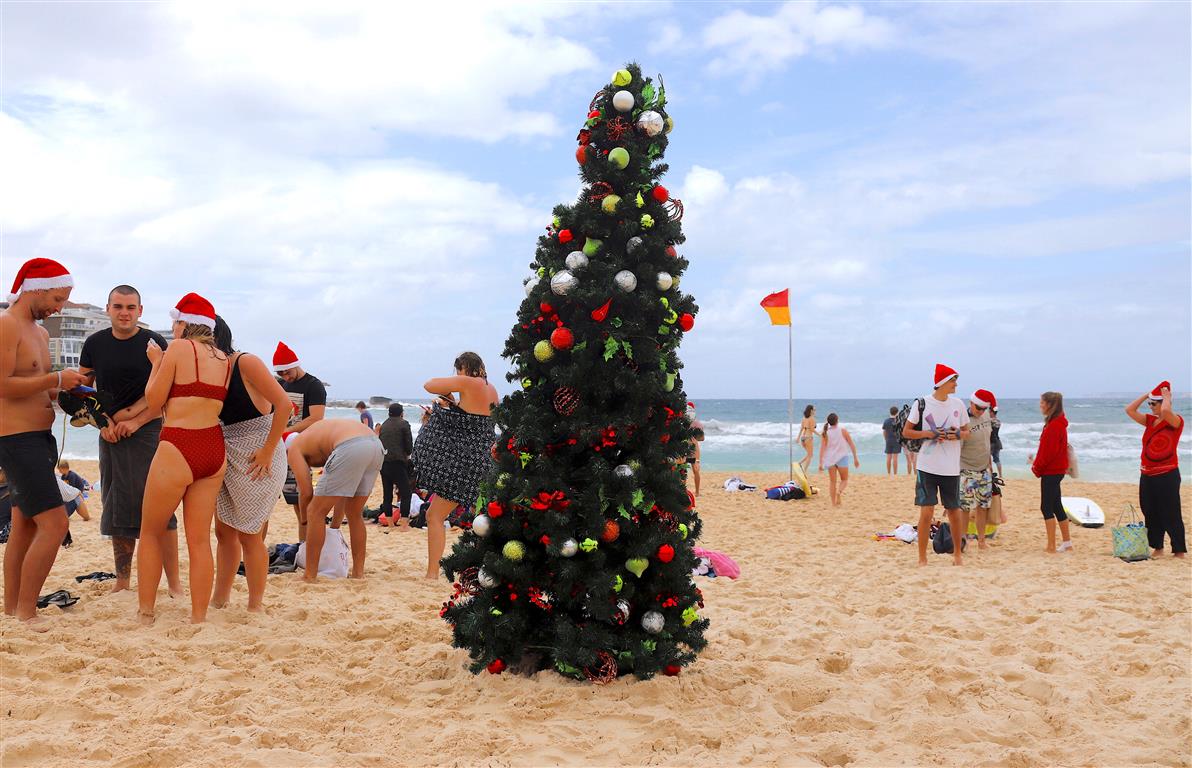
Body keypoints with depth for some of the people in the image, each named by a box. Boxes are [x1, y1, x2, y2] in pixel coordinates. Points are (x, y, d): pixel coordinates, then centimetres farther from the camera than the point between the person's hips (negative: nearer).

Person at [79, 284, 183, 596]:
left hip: (148, 431, -4)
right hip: (110, 434, 4)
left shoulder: (154, 343, -2)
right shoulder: (95, 344, 8)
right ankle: (122, 582, 18)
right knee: (117, 509, 8)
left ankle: (174, 583, -5)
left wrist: (134, 421, -12)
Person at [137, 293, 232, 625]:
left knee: (151, 534, 11)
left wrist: (156, 362, 12)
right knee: (200, 540, 8)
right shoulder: (223, 359, 12)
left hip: (178, 448, -6)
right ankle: (198, 619, 9)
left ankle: (145, 615, 15)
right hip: (214, 449, 6)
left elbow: (154, 401, -2)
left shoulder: (178, 348, -6)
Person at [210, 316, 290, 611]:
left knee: (249, 534, -1)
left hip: (257, 458, -7)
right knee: (224, 530, 12)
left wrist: (268, 451, -19)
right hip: (227, 456, 8)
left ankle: (255, 608, 10)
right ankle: (220, 600, 24)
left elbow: (284, 403, -18)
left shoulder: (246, 363, -13)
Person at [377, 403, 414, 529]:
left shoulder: (383, 425, 16)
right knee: (405, 492, -2)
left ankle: (390, 523, 13)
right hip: (397, 462, -6)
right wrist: (407, 455, 16)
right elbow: (409, 446, -3)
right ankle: (404, 523, -9)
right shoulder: (404, 424, -2)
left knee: (387, 493, 10)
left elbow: (380, 442, 19)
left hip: (383, 462, 6)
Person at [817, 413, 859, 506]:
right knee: (844, 480, 12)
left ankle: (833, 503, 9)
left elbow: (822, 448, -7)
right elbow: (852, 445, -3)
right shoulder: (843, 431, -5)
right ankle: (839, 491, -18)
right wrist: (855, 458, 4)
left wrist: (820, 463, -5)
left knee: (832, 481, 12)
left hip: (830, 459, 2)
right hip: (842, 458, -2)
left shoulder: (826, 433, -2)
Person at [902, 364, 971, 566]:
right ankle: (922, 559, 3)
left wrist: (957, 435, -7)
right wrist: (929, 433, -15)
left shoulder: (958, 404, 6)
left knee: (954, 512, 11)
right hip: (927, 466, -3)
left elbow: (966, 432, 16)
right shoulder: (922, 404, -4)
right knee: (926, 512, -6)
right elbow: (906, 432, 0)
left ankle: (957, 554, 27)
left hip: (951, 468, 3)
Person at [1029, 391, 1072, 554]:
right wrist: (1037, 461, 8)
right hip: (1055, 470, 10)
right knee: (1056, 506, 15)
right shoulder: (1057, 423, 13)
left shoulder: (1054, 425, -18)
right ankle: (1067, 543, 21)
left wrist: (1037, 467, -9)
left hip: (1051, 471, -10)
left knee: (1047, 507, -6)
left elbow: (1049, 451, -19)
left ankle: (1051, 546, -4)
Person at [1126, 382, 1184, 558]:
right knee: (1151, 515, 12)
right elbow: (1129, 410, 5)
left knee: (1171, 516, -3)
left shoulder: (1176, 421, -9)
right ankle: (1157, 548, 22)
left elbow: (1165, 411, -31)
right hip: (1147, 476, 7)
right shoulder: (1150, 420, 10)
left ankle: (1179, 551, 5)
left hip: (1167, 476, -7)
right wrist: (1146, 395, 3)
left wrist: (1166, 396, -14)